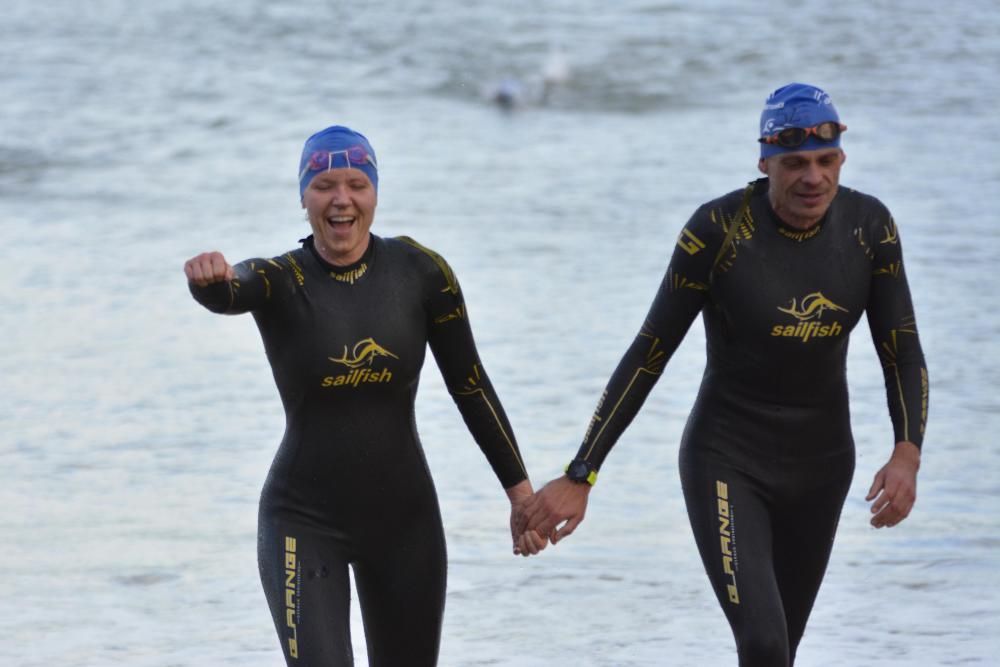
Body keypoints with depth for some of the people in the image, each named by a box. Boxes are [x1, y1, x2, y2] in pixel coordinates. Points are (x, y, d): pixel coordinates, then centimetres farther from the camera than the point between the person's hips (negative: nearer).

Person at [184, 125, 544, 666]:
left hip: (405, 519, 3)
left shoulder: (420, 271, -4)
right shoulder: (281, 281, -9)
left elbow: (469, 384, 3)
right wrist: (208, 280, -57)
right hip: (305, 520, -3)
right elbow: (227, 295, -32)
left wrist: (520, 490, 4)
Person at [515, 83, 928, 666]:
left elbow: (904, 354, -4)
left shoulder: (869, 225, -9)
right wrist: (580, 477, -16)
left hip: (821, 464, 4)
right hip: (728, 462, -4)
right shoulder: (718, 229, -20)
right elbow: (647, 358, -14)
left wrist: (908, 455, -23)